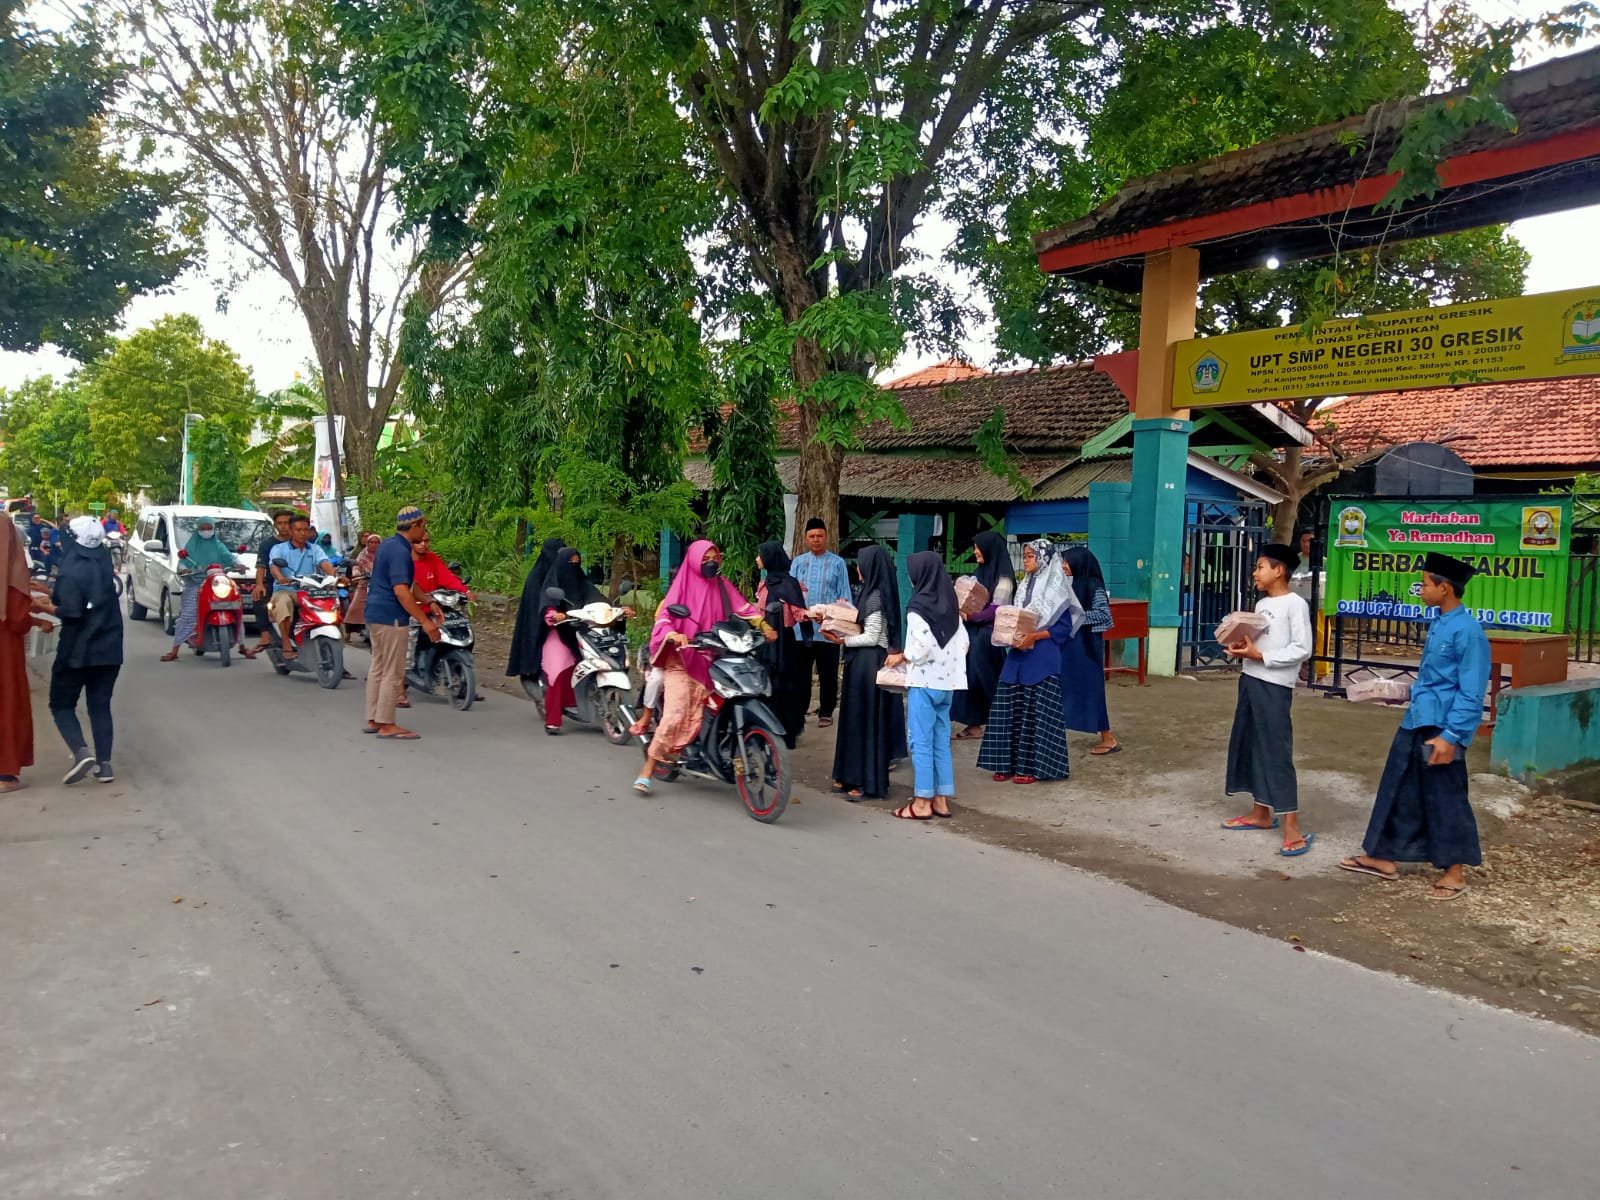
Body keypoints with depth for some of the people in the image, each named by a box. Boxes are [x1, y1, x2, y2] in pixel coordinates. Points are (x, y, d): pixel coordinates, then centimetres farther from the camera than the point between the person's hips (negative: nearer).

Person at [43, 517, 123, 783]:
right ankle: (104, 764, 6)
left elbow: (71, 612, -23)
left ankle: (81, 752, -10)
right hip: (109, 649, 5)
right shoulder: (104, 560, 2)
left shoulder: (71, 570, -17)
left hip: (78, 650, -5)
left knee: (61, 704, 10)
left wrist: (50, 607, -7)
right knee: (101, 706, 11)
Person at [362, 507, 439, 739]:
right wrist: (424, 621, -26)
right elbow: (400, 591, -26)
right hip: (391, 617, -10)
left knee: (377, 668, 15)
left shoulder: (388, 544, 13)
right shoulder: (400, 551, -18)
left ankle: (373, 720, 21)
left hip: (375, 613, 10)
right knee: (393, 673, -4)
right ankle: (386, 725, 1)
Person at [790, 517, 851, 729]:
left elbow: (845, 595, 1)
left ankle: (826, 713, 15)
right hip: (801, 627, 2)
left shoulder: (837, 563, 4)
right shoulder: (797, 562, 11)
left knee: (827, 673, 4)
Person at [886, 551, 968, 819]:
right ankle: (941, 799, 16)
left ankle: (922, 802, 2)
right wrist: (950, 664, 15)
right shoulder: (950, 605, 8)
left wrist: (900, 657, -4)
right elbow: (963, 642, 8)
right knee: (941, 740, 12)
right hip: (947, 681, 7)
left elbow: (923, 645, -19)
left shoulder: (918, 605, -12)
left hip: (924, 681, -7)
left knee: (921, 741, -1)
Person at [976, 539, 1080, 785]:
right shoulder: (1026, 585, 15)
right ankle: (1010, 763, 12)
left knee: (1037, 710, -3)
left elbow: (1064, 627, -10)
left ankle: (1033, 766, 4)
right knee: (1011, 708, 5)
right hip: (1019, 653, 7)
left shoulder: (1057, 587, -6)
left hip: (1043, 657, -7)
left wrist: (1034, 636, -20)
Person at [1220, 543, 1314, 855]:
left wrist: (1260, 656, -18)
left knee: (1277, 752, -9)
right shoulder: (1261, 604, 14)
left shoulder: (1295, 604, -10)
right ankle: (1261, 813, 25)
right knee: (1249, 746, 13)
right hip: (1250, 680, 9)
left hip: (1275, 686, -9)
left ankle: (1293, 830, -6)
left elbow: (1302, 650, -15)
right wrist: (1242, 649, -1)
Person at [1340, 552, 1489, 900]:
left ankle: (1455, 871, 19)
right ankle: (1384, 856, 27)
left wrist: (1451, 735, -21)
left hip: (1442, 729, -9)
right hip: (1416, 722, 9)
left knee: (1445, 799, 4)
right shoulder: (1438, 624, 8)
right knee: (1398, 789, 15)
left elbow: (1471, 692, -20)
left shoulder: (1467, 630, -19)